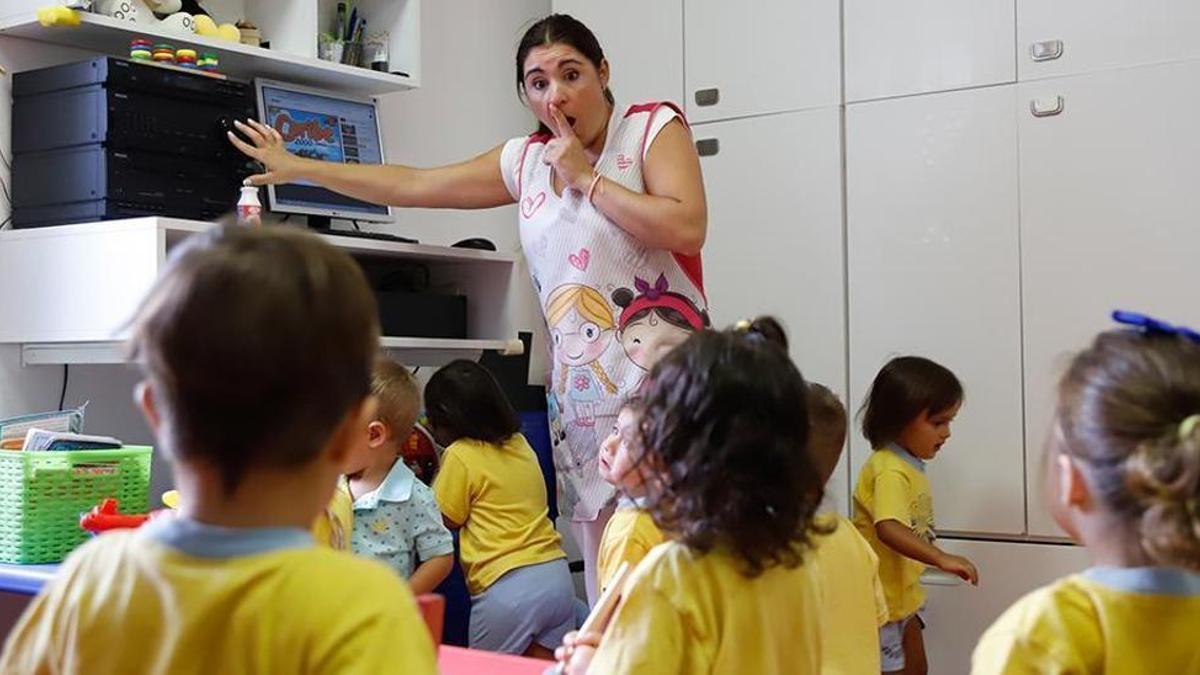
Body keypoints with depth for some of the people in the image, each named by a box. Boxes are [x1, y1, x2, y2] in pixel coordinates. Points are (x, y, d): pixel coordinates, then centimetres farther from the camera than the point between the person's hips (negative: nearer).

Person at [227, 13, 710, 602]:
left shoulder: (654, 127, 1)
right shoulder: (526, 161, 15)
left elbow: (687, 229, -14)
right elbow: (413, 186, 20)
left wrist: (586, 177, -7)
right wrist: (299, 168, 23)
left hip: (657, 378, -5)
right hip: (580, 391, 5)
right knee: (600, 555, 1)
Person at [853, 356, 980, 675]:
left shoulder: (910, 465, 5)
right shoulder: (890, 471, -26)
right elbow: (888, 529, -42)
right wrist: (941, 558, -51)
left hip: (904, 596, 10)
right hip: (879, 599, -10)